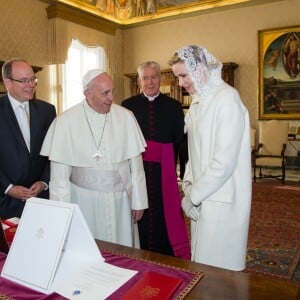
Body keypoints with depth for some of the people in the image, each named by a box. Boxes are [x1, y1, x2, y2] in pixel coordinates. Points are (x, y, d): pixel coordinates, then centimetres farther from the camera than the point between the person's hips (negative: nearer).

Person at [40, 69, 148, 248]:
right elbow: (60, 173, -4)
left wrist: (139, 201, 3)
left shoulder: (126, 117, -3)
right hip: (84, 201, -1)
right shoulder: (66, 121, -7)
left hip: (121, 200, 2)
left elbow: (136, 164, 1)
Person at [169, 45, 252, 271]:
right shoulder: (198, 101, 12)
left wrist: (194, 195, -12)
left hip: (221, 202, -8)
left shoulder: (227, 98, -15)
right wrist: (188, 185, 5)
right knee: (200, 262, 18)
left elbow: (224, 161, -20)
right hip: (201, 199, 8)